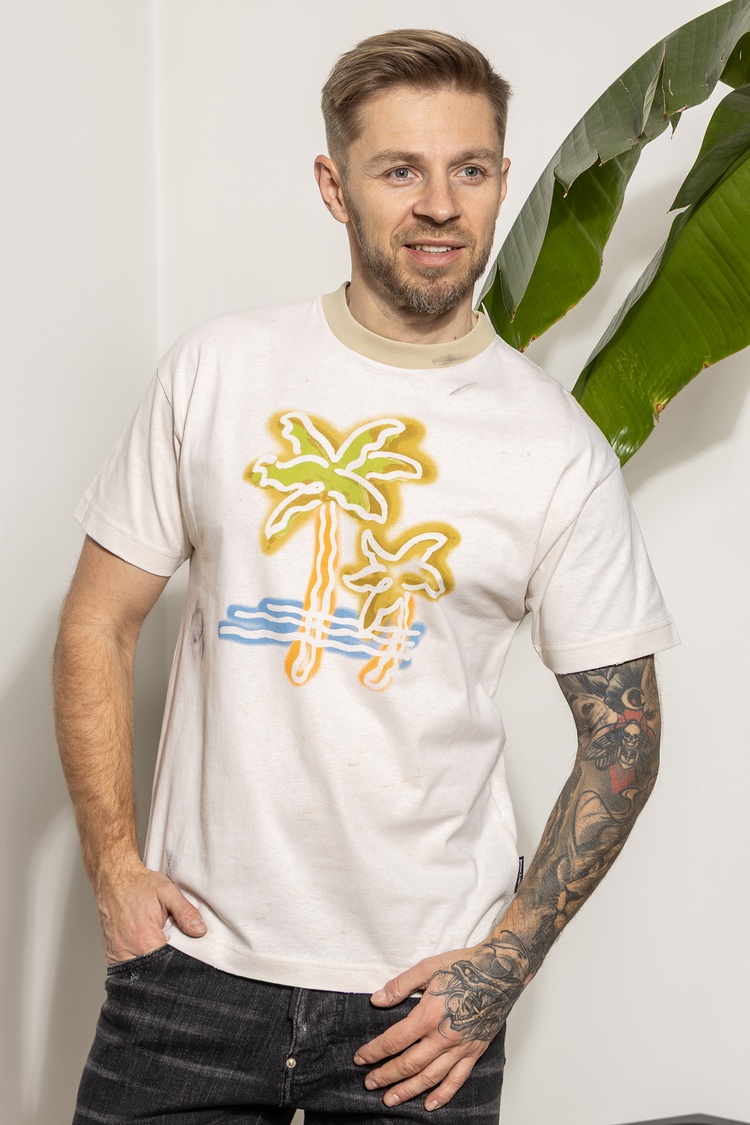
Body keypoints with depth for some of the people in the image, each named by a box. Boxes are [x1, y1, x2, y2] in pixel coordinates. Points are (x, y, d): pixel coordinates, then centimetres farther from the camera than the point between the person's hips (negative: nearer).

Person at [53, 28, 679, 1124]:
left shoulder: (559, 449, -4)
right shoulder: (217, 368, -1)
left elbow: (622, 734, 1)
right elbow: (98, 624, 4)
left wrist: (508, 961, -6)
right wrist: (114, 860, -4)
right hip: (196, 954, 1)